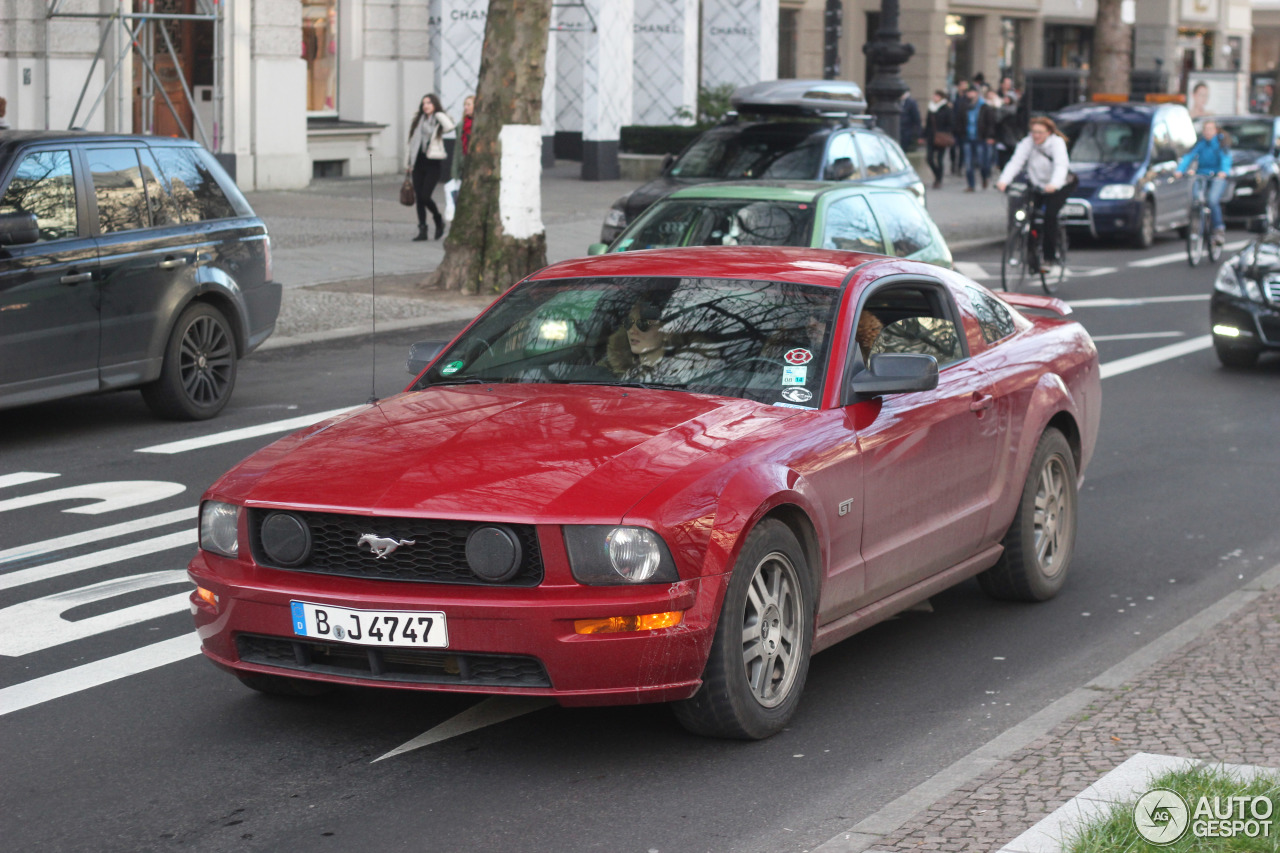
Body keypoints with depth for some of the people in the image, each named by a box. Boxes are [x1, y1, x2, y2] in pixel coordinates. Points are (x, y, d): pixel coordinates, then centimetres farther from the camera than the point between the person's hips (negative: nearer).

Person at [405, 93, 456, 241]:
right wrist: (409, 163, 17)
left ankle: (439, 220, 14)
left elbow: (450, 126, -25)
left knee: (425, 197, -12)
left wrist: (438, 114, -10)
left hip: (433, 163, -5)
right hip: (419, 162, 5)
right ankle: (422, 230, 8)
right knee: (419, 198, 2)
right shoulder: (418, 121, 14)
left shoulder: (439, 121, 0)